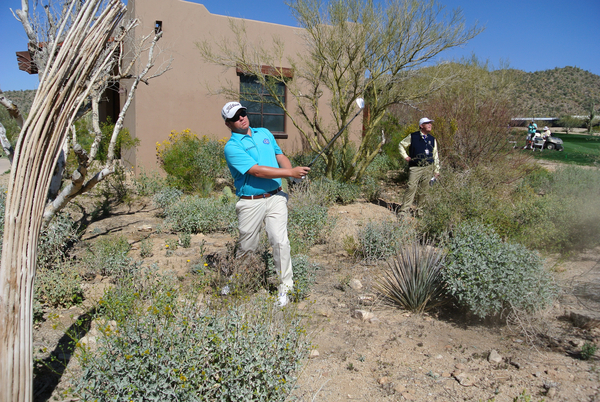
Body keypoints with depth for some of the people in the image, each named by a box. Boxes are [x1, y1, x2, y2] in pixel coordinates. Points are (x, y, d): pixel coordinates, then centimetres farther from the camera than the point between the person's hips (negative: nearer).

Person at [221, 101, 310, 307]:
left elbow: (280, 155, 19)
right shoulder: (232, 147, -8)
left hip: (275, 197, 3)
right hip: (250, 202, -3)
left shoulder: (264, 133, 13)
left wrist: (294, 171, -3)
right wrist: (290, 173, -20)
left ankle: (285, 286, 5)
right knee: (247, 246, 10)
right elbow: (257, 171, -18)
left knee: (280, 241, -9)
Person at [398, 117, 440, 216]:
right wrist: (405, 156, 3)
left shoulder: (432, 139, 14)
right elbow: (401, 145, 15)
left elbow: (435, 156, 18)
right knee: (411, 187, -12)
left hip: (428, 168, 4)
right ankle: (404, 210, -9)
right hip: (415, 168, -3)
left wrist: (436, 170, 15)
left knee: (423, 189, 4)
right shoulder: (413, 137, 3)